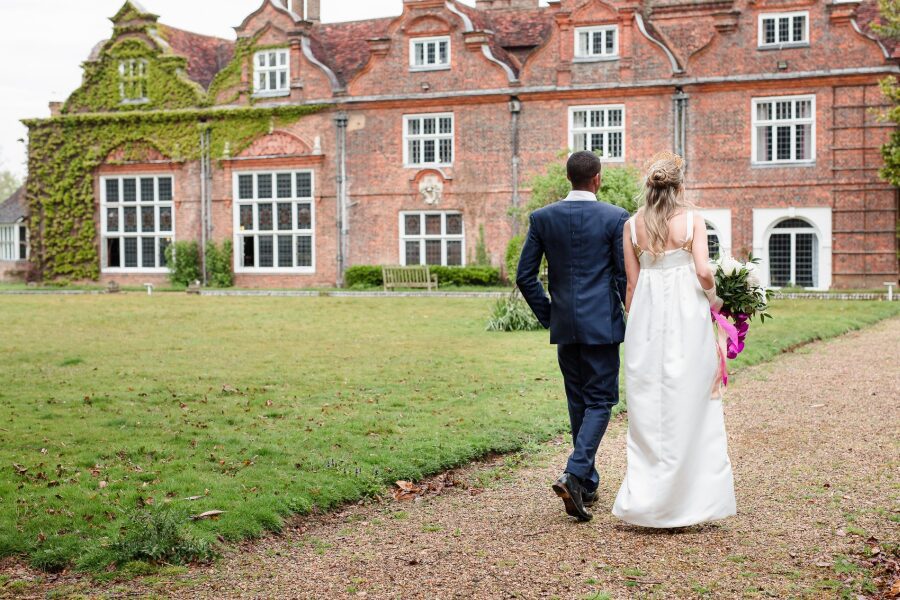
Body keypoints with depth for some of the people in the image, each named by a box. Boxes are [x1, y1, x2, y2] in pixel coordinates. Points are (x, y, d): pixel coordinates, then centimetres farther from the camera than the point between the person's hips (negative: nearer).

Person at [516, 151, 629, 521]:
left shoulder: (542, 218, 2)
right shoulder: (616, 218, -7)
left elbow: (525, 276, 2)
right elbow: (626, 277, -7)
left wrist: (547, 316, 13)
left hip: (564, 325, 4)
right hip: (602, 323, -4)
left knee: (578, 403, 16)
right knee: (600, 402, 3)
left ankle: (587, 484, 23)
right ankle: (574, 476, -16)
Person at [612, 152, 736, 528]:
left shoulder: (634, 224, 4)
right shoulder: (692, 219, -3)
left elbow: (631, 284, 6)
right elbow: (703, 272, -11)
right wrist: (714, 300, 9)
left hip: (646, 316, 2)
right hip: (686, 315, -2)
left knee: (648, 409, 9)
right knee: (688, 405, 5)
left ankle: (644, 500, 8)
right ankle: (689, 501, 8)